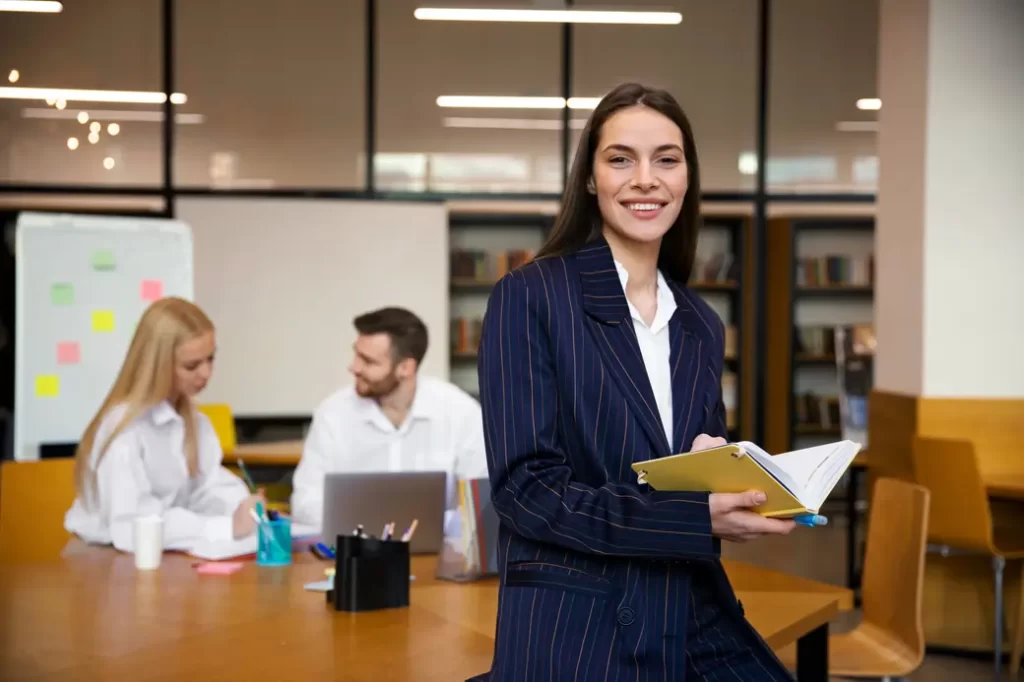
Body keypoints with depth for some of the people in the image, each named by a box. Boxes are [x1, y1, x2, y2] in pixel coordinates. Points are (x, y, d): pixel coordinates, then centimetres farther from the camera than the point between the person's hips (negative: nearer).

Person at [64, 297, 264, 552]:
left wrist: (243, 510, -16)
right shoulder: (125, 427, -19)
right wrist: (228, 527, -29)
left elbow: (207, 488, 4)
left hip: (164, 555, 6)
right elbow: (130, 527, -27)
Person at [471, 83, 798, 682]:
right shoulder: (530, 298, -6)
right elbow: (525, 486, -13)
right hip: (574, 631, -5)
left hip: (699, 623, 5)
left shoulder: (702, 328, 12)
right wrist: (697, 517, -22)